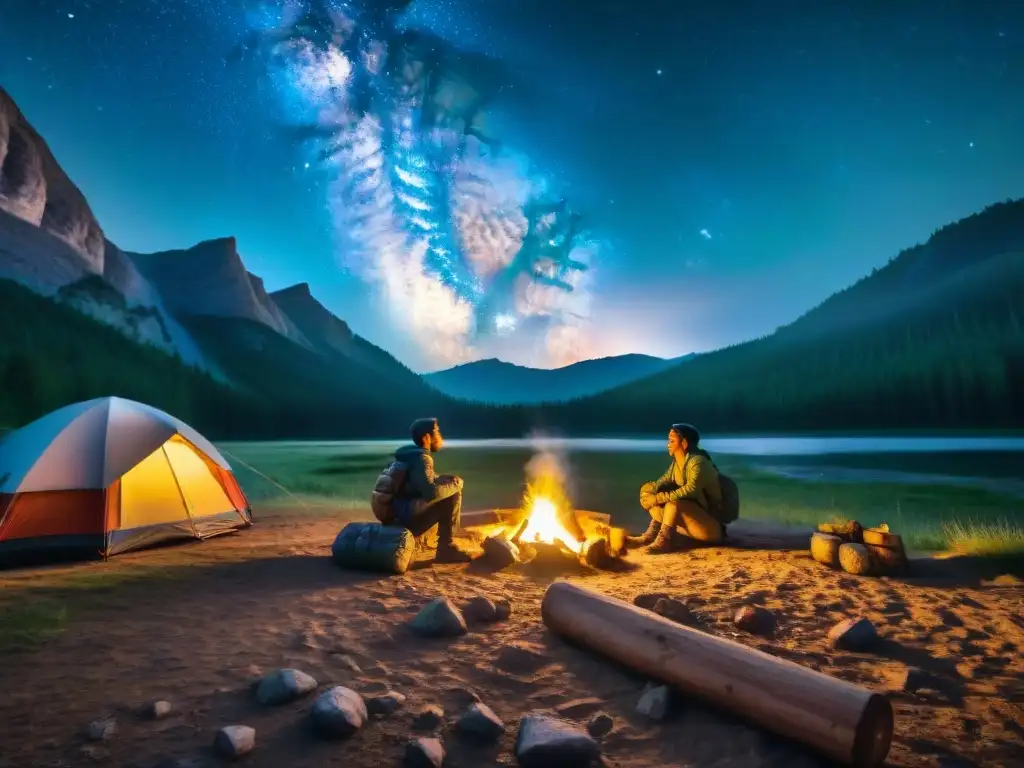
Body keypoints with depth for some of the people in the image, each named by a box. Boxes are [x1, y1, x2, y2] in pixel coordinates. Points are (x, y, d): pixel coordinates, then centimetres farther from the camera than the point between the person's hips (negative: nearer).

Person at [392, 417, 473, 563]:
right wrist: (454, 485, -10)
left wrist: (449, 480, 5)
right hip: (406, 514, -10)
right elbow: (431, 492, -29)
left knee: (449, 487, 18)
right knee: (453, 495, -16)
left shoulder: (413, 454, 15)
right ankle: (446, 548, -11)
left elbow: (427, 481, 25)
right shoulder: (421, 458, -16)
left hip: (400, 515, 10)